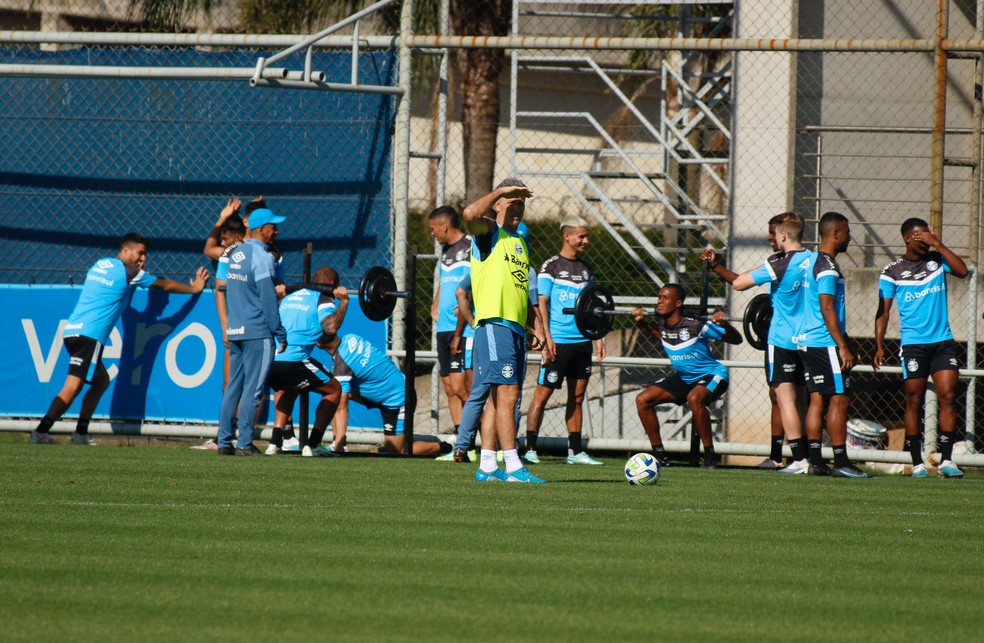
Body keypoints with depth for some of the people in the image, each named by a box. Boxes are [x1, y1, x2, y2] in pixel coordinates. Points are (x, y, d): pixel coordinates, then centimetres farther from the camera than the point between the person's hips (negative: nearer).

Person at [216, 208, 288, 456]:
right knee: (253, 387, -6)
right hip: (257, 332, -8)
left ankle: (224, 442, 9)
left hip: (235, 331, 8)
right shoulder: (261, 256, -12)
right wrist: (280, 334, -12)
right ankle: (244, 443, -8)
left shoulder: (236, 254, 14)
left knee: (233, 387, 10)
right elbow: (268, 298, -15)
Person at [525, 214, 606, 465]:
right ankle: (530, 449, -2)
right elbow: (542, 303, -7)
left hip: (582, 341, 6)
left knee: (577, 397, 8)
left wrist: (598, 337, 14)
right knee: (542, 395, -5)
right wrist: (546, 337, -14)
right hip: (558, 341, -6)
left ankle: (575, 451, 12)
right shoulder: (550, 266, -4)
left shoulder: (585, 269, 14)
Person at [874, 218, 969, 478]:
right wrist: (879, 346, -6)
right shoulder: (892, 272, 2)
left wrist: (939, 245, -13)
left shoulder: (937, 260, 8)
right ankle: (917, 463, 4)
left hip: (943, 341, 2)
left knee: (947, 397, -7)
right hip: (913, 344, -2)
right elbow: (883, 311, 3)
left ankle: (946, 460, -4)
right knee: (914, 402, -1)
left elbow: (962, 271, -10)